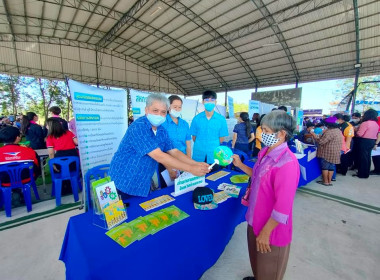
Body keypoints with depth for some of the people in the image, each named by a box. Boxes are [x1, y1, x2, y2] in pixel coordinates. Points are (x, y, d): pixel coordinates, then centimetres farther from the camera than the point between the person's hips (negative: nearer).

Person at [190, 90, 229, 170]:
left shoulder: (221, 119, -1)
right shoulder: (197, 118, -1)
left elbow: (221, 139, 4)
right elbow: (194, 138, 5)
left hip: (213, 157, 0)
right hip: (198, 156, 0)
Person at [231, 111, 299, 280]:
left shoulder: (287, 163, -30)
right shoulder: (265, 152, -2)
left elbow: (283, 207, -27)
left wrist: (265, 232, -18)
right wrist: (240, 165, 5)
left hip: (272, 228, -8)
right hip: (256, 220, 8)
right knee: (256, 261, 32)